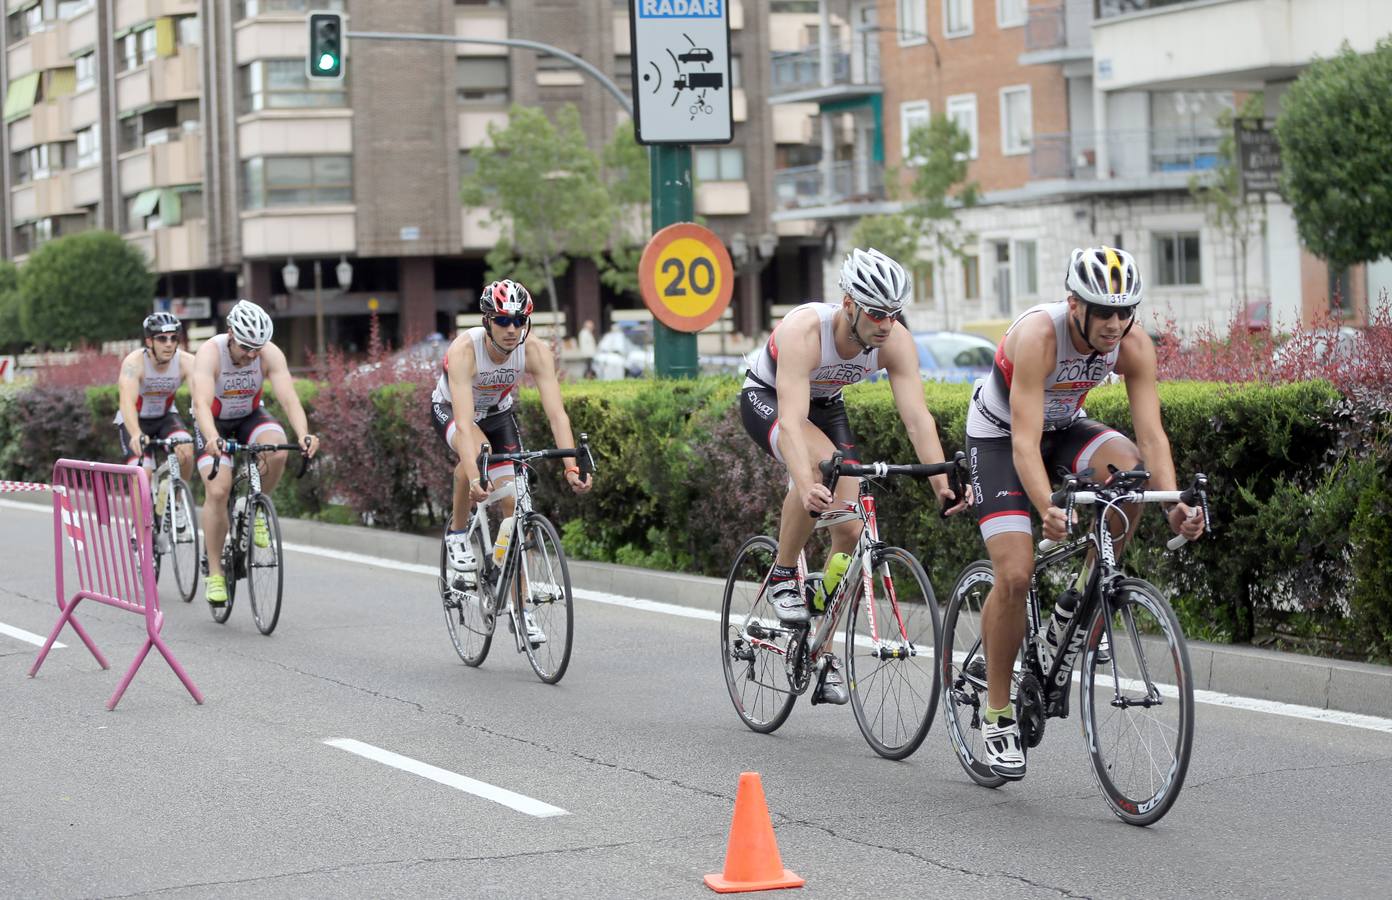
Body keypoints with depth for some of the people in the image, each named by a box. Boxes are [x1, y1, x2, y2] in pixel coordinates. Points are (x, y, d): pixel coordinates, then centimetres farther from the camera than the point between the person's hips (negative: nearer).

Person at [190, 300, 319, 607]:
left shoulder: (270, 354, -24)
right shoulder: (210, 353, -30)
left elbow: (289, 398, -33)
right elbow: (202, 403, -43)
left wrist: (303, 434, -52)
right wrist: (212, 439, -63)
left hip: (251, 417, 2)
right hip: (214, 423, -2)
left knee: (277, 451, -31)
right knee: (218, 490, -20)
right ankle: (214, 573, -8)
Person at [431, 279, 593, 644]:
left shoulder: (536, 351, -29)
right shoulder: (464, 350, -38)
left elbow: (556, 412, -33)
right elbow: (465, 423, -46)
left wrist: (572, 467, -46)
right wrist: (474, 477, -58)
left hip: (498, 413, 3)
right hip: (450, 410, -3)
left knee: (515, 502, -7)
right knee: (478, 449, -37)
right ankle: (458, 533, -12)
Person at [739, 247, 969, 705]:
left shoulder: (895, 341, -25)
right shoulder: (805, 331, -38)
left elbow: (918, 417, -30)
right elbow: (793, 420, -48)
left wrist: (941, 482, -44)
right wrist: (805, 486, -63)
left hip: (826, 405, 5)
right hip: (767, 398, -5)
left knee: (850, 530, -8)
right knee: (820, 461, -37)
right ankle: (782, 577, -16)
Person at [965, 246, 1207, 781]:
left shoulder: (1133, 345, -21)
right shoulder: (1038, 335, -35)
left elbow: (1151, 434, -23)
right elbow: (1025, 442, -39)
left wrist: (1174, 506, -39)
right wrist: (1048, 510, -55)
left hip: (1064, 427, 4)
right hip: (999, 436, -4)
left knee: (1129, 467, -29)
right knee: (1015, 574, -17)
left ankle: (1078, 605, -10)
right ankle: (997, 716, -1)